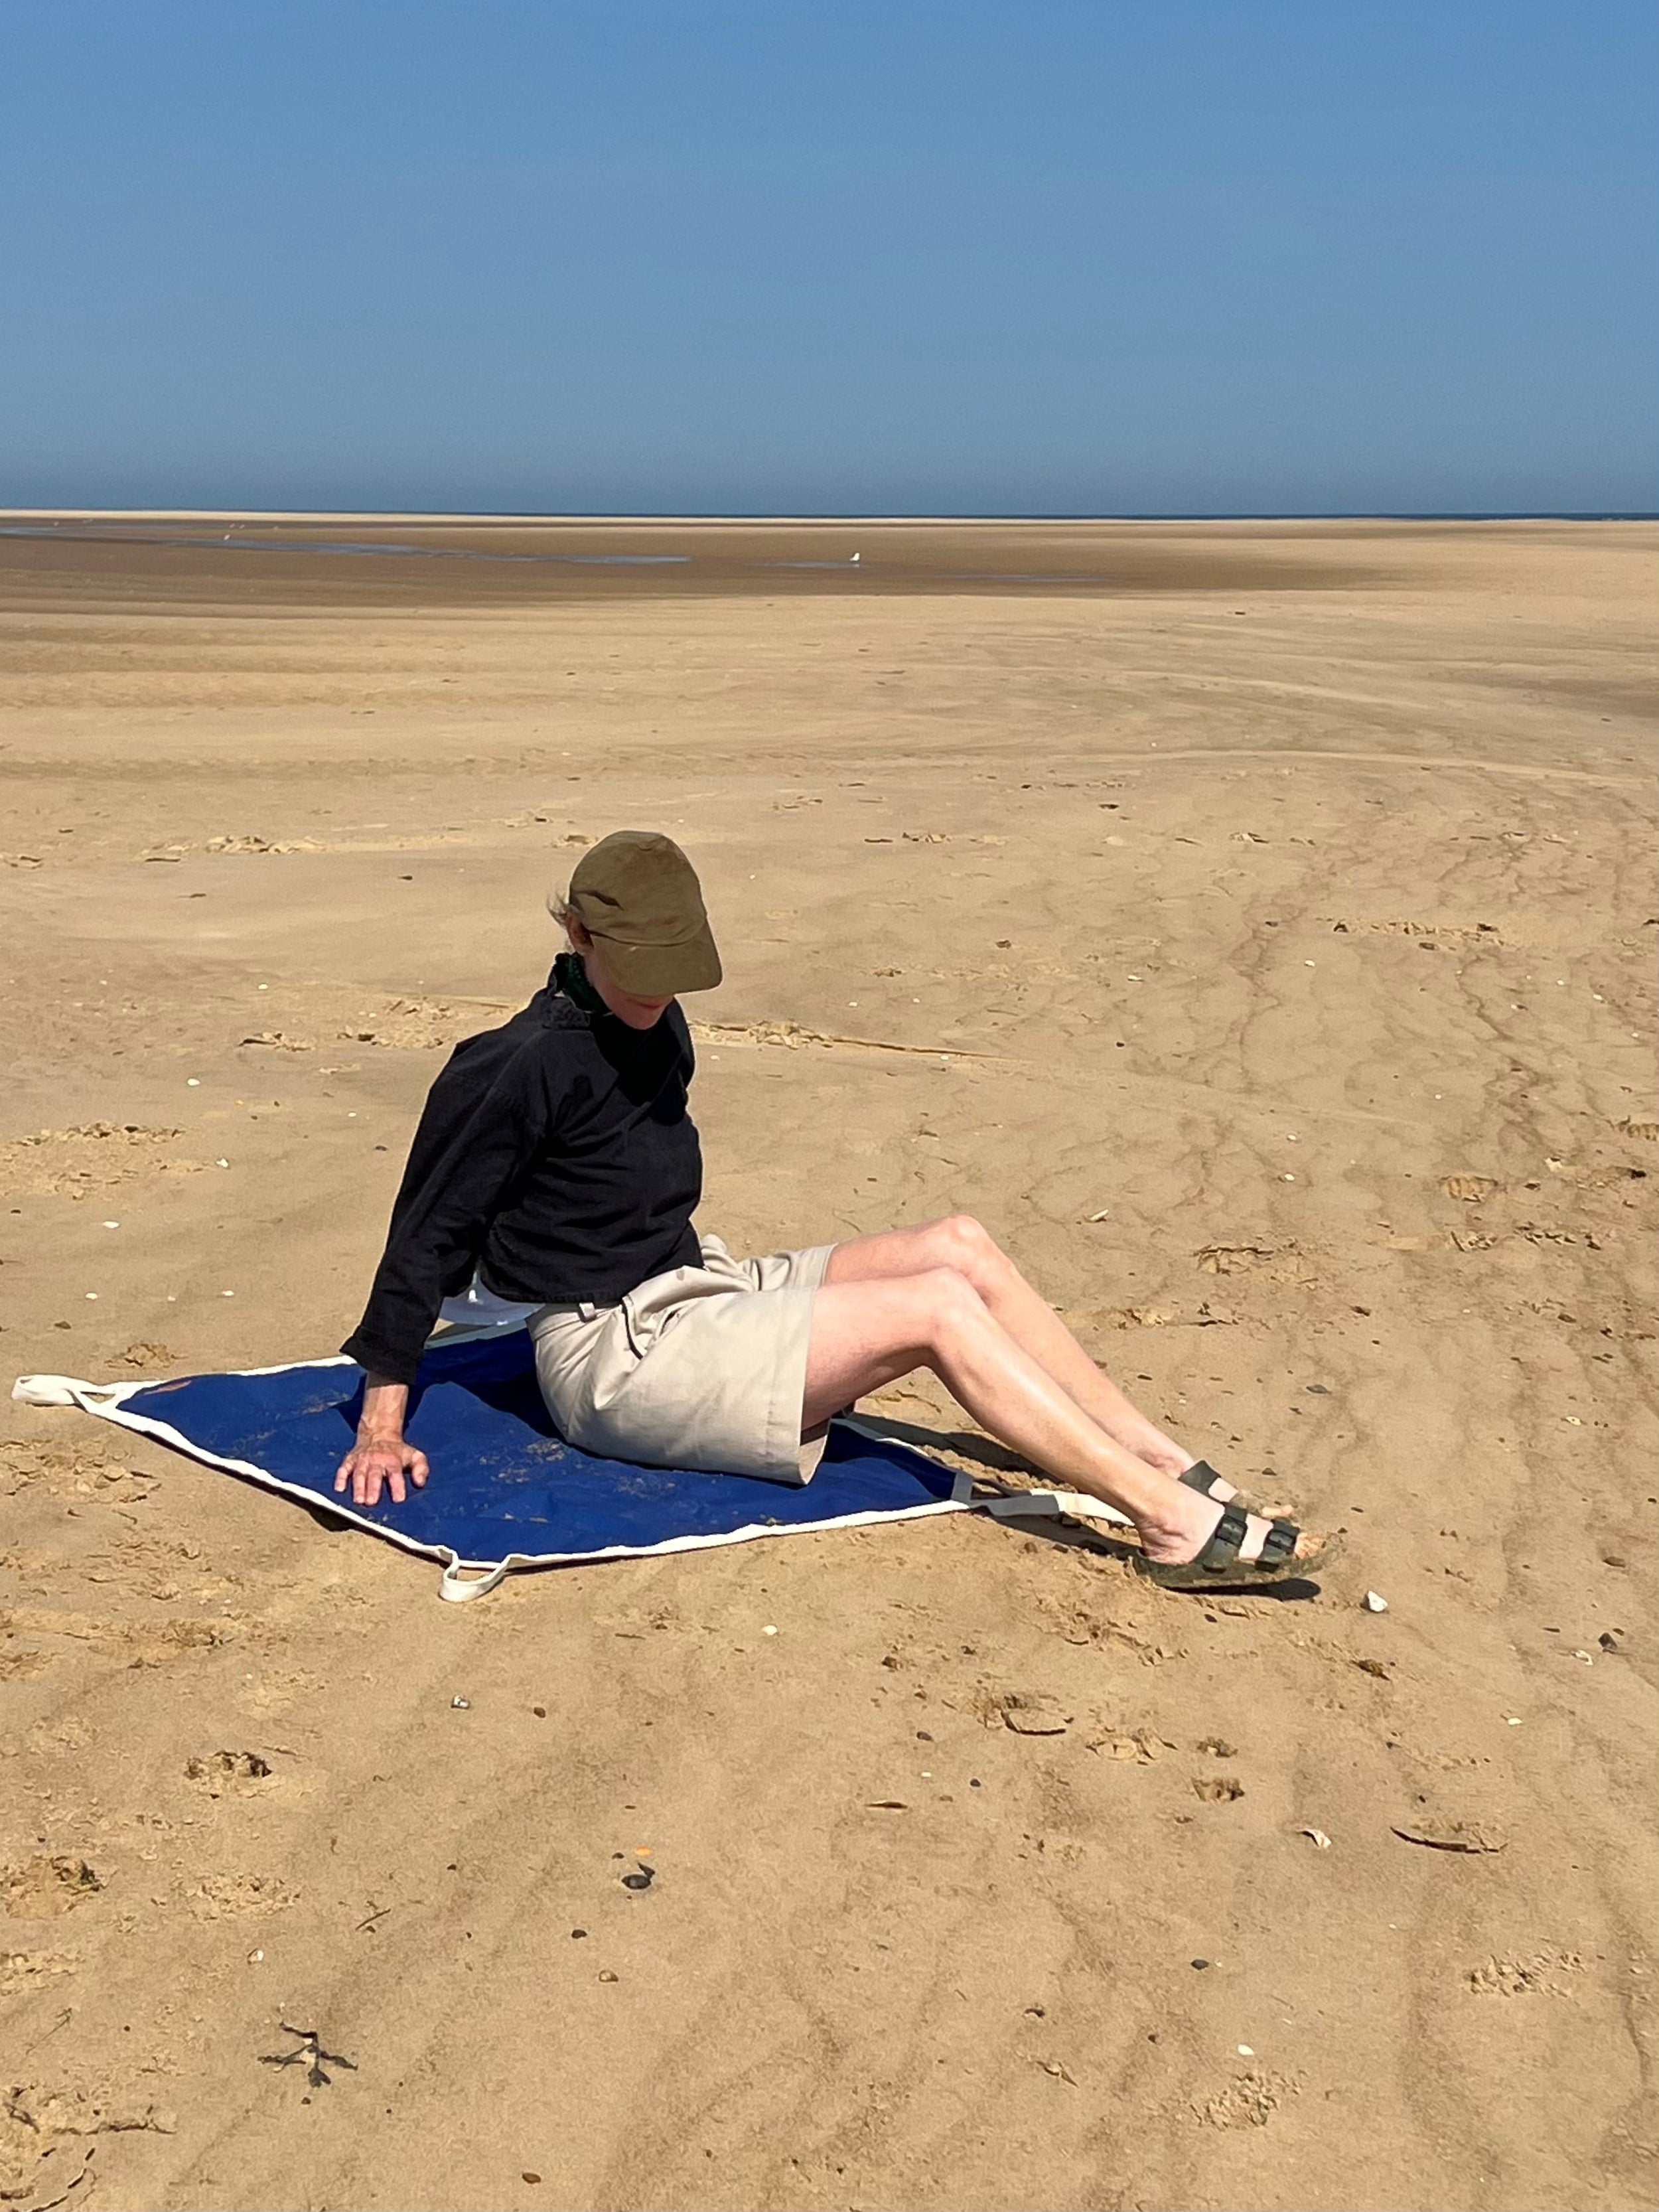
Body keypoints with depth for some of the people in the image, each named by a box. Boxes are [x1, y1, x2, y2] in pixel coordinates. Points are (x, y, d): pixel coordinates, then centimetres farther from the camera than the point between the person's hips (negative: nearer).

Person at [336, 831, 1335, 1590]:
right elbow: (429, 1230, -15)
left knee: (961, 1245, -6)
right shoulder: (523, 1064, -17)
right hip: (615, 1364, -9)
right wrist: (384, 1420, -17)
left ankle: (1172, 1468, -6)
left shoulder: (657, 1028, 9)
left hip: (695, 1291, 9)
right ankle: (1175, 1525, -19)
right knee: (938, 1308, -20)